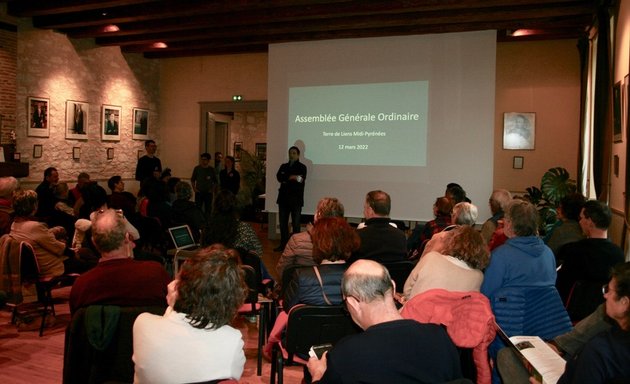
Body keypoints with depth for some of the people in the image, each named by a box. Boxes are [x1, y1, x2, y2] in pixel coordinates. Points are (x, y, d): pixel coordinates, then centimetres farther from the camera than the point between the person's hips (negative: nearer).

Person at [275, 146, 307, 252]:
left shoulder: (302, 167, 3)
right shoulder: (283, 166, 16)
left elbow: (299, 182, -12)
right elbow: (279, 177, -3)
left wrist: (286, 180, -8)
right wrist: (291, 177, -16)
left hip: (296, 199, -4)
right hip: (283, 198, 4)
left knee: (296, 223, -2)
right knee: (283, 222, 7)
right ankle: (283, 244, 17)